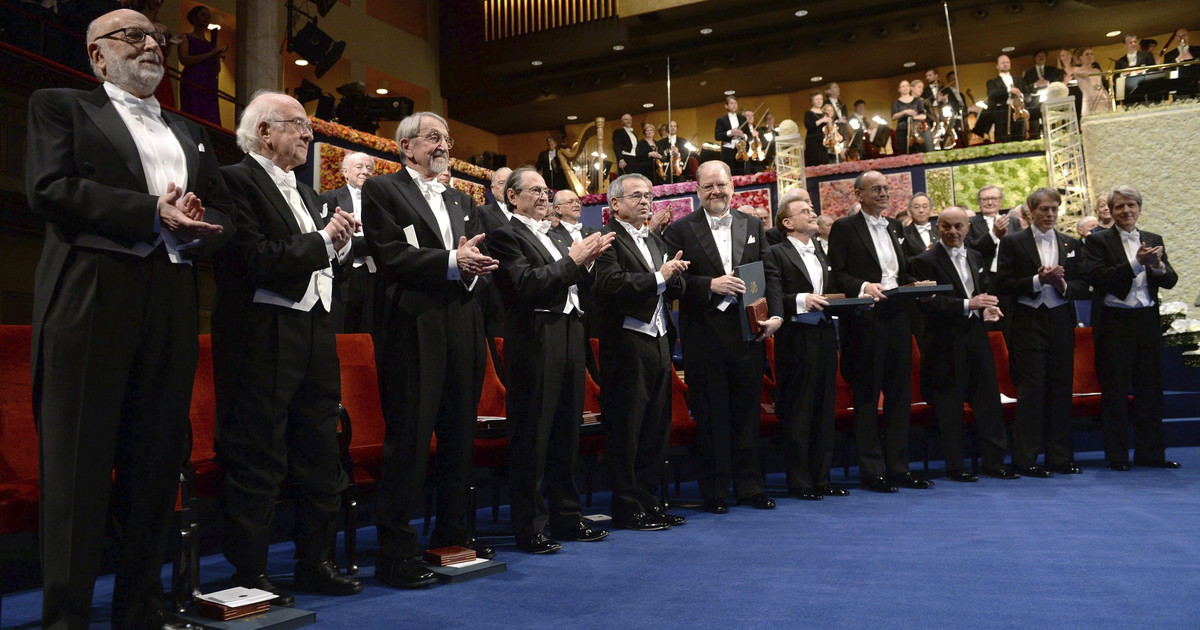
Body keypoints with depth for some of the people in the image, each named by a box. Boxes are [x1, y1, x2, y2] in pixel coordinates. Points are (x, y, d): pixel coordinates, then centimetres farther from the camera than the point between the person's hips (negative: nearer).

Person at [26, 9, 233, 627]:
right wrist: (152, 214, -14)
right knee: (78, 465, -2)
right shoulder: (60, 107, 10)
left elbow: (223, 216, 16)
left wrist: (194, 228, -6)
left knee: (157, 465, 6)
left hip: (172, 308, 5)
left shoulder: (189, 133, 25)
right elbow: (49, 188, -7)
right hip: (89, 301, -4)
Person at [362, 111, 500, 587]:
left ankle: (453, 531, 27)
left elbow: (481, 261, 16)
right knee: (408, 440, -5)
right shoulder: (382, 190, 3)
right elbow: (391, 255, -10)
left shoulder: (461, 200, 22)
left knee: (459, 436, 13)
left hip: (463, 329, 7)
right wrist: (451, 262, -14)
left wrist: (473, 267, -6)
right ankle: (395, 552, 3)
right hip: (413, 329, -6)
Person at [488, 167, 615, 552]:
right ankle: (529, 528, 6)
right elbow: (525, 284, -16)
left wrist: (586, 262, 3)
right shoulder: (507, 236, -3)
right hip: (536, 342, -8)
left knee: (566, 432, 13)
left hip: (568, 338, 8)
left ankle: (567, 517, 23)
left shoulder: (552, 239, 21)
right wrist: (572, 260, -14)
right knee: (531, 436, -3)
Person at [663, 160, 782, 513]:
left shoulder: (753, 226, 12)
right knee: (710, 418, 4)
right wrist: (710, 285, -20)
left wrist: (775, 314, -6)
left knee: (746, 414, 10)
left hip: (748, 335, 3)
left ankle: (750, 487, 22)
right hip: (704, 337, -3)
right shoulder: (681, 230, 1)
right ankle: (714, 492, 15)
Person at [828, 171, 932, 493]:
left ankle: (898, 467, 18)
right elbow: (837, 275, -9)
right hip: (866, 320, -7)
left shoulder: (894, 227, 18)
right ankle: (872, 471, 8)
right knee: (867, 397, 0)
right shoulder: (845, 228, -2)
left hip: (898, 318, 7)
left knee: (899, 394, 9)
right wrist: (863, 287, -25)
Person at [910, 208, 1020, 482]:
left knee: (989, 400, 8)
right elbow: (928, 303, -17)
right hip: (946, 343, -6)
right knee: (949, 405, 1)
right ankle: (954, 466, 11)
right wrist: (967, 305, -25)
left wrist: (987, 308, 3)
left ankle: (994, 461, 18)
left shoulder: (975, 257, 15)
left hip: (976, 336, 6)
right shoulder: (925, 261, -8)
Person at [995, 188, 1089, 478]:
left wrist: (1063, 285, -11)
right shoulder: (1012, 242, 1)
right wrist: (1038, 280, -16)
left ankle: (1060, 457, 15)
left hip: (1062, 322, 4)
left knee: (1061, 390, 6)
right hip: (1029, 322, -4)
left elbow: (1082, 286, 9)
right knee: (1030, 391, -5)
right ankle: (1026, 460, 1)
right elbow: (1003, 284, -6)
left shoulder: (1071, 244, 13)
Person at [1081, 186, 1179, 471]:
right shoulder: (1098, 241, -1)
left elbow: (1170, 281, 6)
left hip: (1148, 321, 4)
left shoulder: (1153, 241, 12)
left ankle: (1150, 452, 19)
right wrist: (1136, 263, -21)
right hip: (1114, 323, -4)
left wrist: (1157, 265, -15)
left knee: (1150, 388, 9)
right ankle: (1117, 455, 9)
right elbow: (1096, 277, -15)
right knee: (1115, 391, 1)